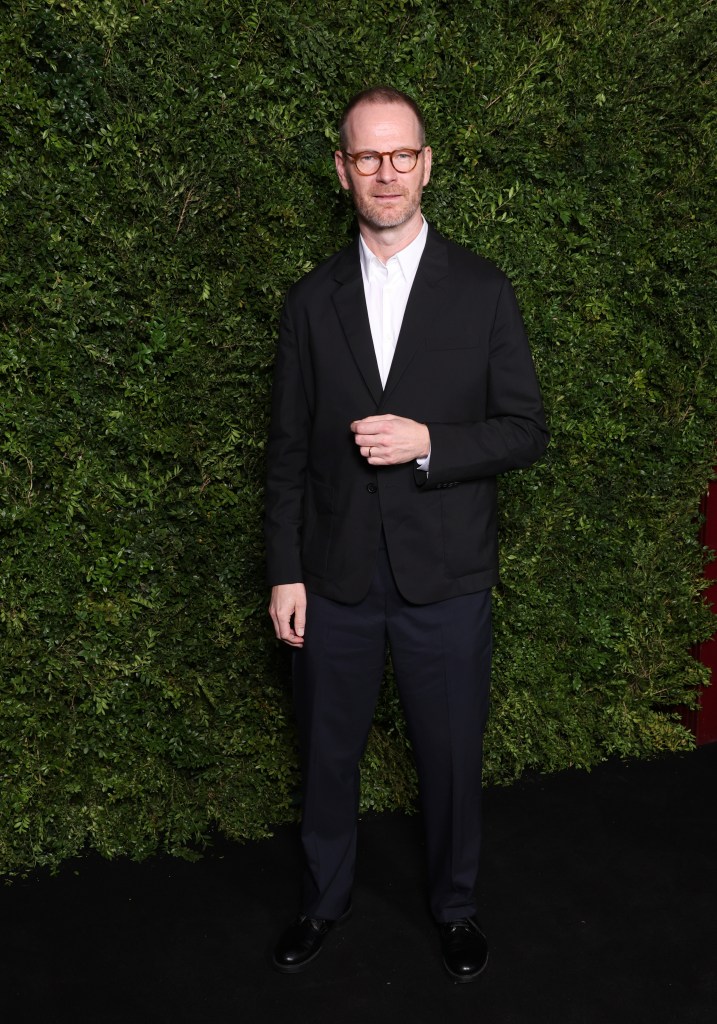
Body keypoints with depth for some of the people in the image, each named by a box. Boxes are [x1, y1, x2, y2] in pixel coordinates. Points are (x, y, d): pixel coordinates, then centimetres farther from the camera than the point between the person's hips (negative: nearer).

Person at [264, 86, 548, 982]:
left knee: (450, 756, 13)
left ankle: (453, 904, 39)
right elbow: (288, 449, 4)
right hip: (335, 579, 2)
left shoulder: (483, 292, -2)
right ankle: (325, 897, 41)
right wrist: (284, 574, 1)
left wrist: (428, 441, -19)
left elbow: (525, 430, -2)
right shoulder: (310, 301, 3)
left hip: (446, 579, -1)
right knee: (327, 753, 16)